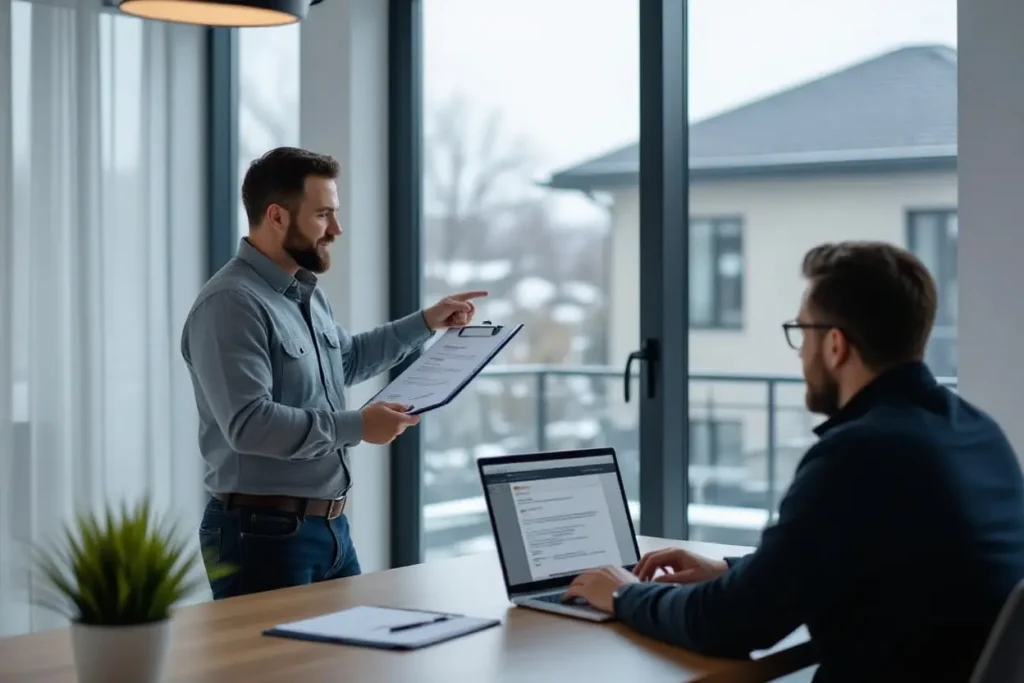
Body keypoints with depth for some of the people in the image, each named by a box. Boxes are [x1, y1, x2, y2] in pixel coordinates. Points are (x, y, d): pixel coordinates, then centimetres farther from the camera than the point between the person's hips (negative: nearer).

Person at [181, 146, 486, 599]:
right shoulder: (231, 304, -18)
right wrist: (357, 426, -23)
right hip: (262, 533, -9)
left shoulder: (308, 294, 11)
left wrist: (426, 323, 27)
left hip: (330, 527, 9)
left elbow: (348, 359, 31)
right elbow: (249, 424, -27)